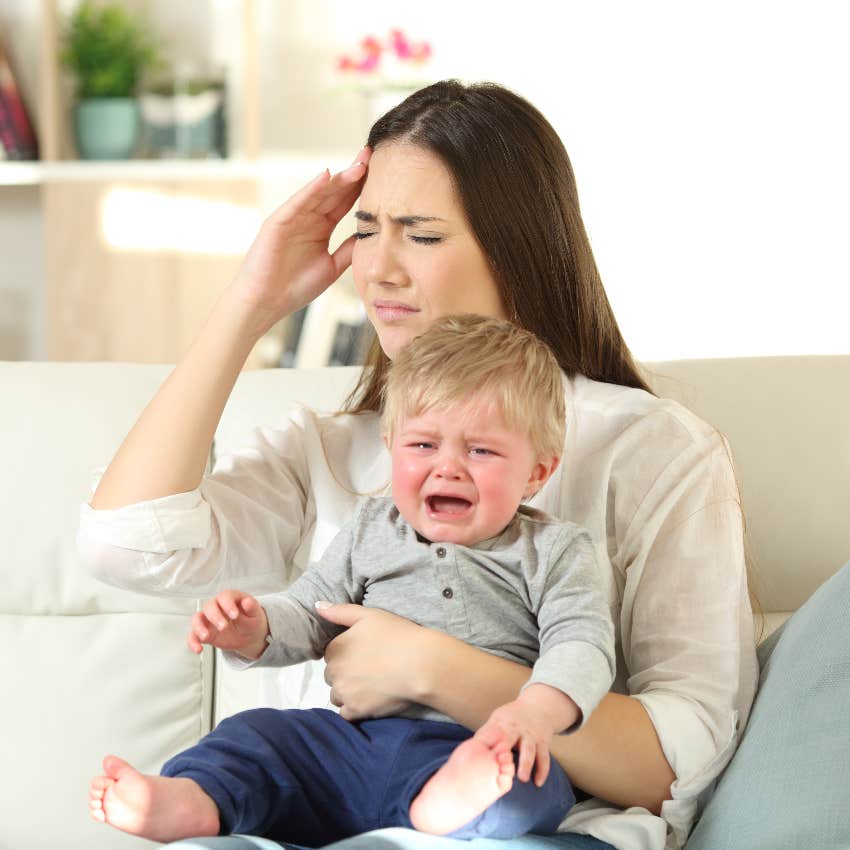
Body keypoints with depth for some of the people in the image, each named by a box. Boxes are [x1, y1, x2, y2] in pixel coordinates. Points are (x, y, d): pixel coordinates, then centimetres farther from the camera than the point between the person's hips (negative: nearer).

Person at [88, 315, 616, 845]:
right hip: (358, 737, 4)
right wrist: (255, 630, -2)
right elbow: (310, 615, 23)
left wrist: (538, 710, -29)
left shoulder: (553, 552, 7)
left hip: (479, 749, -4)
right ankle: (189, 800, -39)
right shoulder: (372, 532, 18)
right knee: (257, 733, -14)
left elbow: (582, 643, -6)